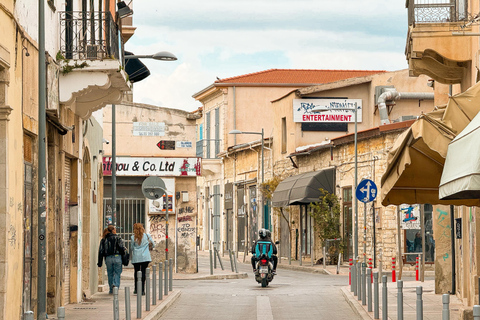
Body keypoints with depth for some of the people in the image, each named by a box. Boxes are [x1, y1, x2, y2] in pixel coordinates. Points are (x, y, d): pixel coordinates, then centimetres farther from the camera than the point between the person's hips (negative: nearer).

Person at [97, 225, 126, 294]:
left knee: (110, 274, 11)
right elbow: (122, 247, -10)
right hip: (117, 257, -3)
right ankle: (116, 284, -21)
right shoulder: (118, 238, 0)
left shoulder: (104, 240, 9)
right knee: (117, 273, 3)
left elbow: (101, 251, 7)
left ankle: (111, 290, 11)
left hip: (108, 258, 3)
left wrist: (100, 263, 9)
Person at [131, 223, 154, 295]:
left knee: (136, 272, 10)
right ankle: (142, 290, -4)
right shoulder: (147, 235, 1)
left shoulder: (133, 237, -1)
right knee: (143, 272, 0)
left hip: (136, 257, 1)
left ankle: (136, 289, 12)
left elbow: (132, 248, 6)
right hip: (145, 257, -1)